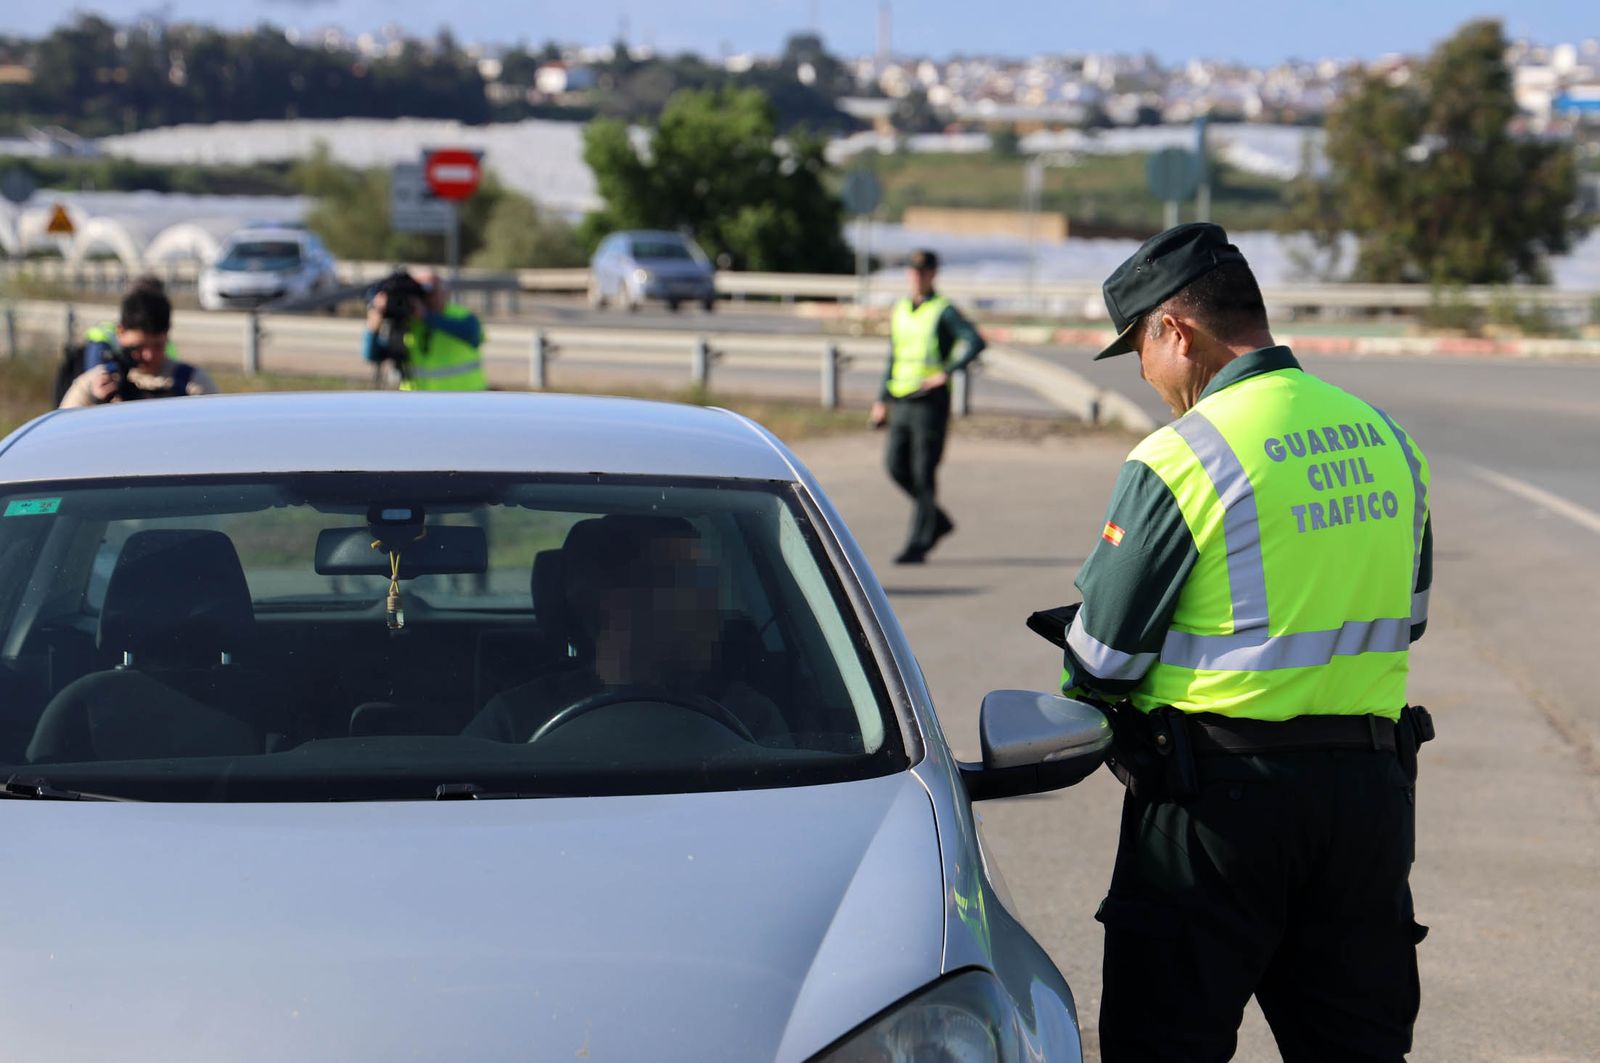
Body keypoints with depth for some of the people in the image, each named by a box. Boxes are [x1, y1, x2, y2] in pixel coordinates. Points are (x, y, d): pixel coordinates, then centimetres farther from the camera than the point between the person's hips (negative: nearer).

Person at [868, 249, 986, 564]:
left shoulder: (944, 310, -4)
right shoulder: (899, 310, 16)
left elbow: (975, 341, -17)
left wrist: (946, 373, -24)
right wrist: (882, 399, 19)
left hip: (930, 400, -7)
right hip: (901, 400, 7)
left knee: (923, 472, -6)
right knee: (896, 465, 3)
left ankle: (918, 545, -2)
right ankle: (937, 521, 22)